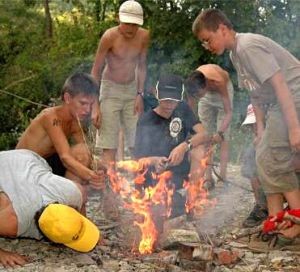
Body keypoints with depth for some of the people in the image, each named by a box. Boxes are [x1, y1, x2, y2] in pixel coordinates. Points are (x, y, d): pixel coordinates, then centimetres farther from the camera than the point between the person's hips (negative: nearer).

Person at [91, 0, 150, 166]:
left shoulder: (143, 36, -8)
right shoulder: (110, 36, -20)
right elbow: (96, 71, -14)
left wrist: (140, 94, -2)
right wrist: (95, 106, -17)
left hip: (132, 90, 4)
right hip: (110, 90, -4)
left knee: (137, 142, 3)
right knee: (109, 145, -9)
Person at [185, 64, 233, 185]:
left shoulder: (218, 82, -43)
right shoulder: (193, 84, -34)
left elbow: (228, 113, -42)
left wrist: (220, 132, -54)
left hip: (222, 91, -3)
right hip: (207, 93, 3)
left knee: (223, 137, -12)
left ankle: (222, 176, -13)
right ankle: (208, 177, -4)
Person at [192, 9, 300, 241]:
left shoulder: (248, 46, -19)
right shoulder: (235, 53, 11)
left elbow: (280, 84, -24)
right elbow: (256, 92, 16)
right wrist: (260, 129, 11)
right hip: (277, 103, 10)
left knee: (272, 159, -11)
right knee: (265, 158, 7)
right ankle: (276, 219, 12)